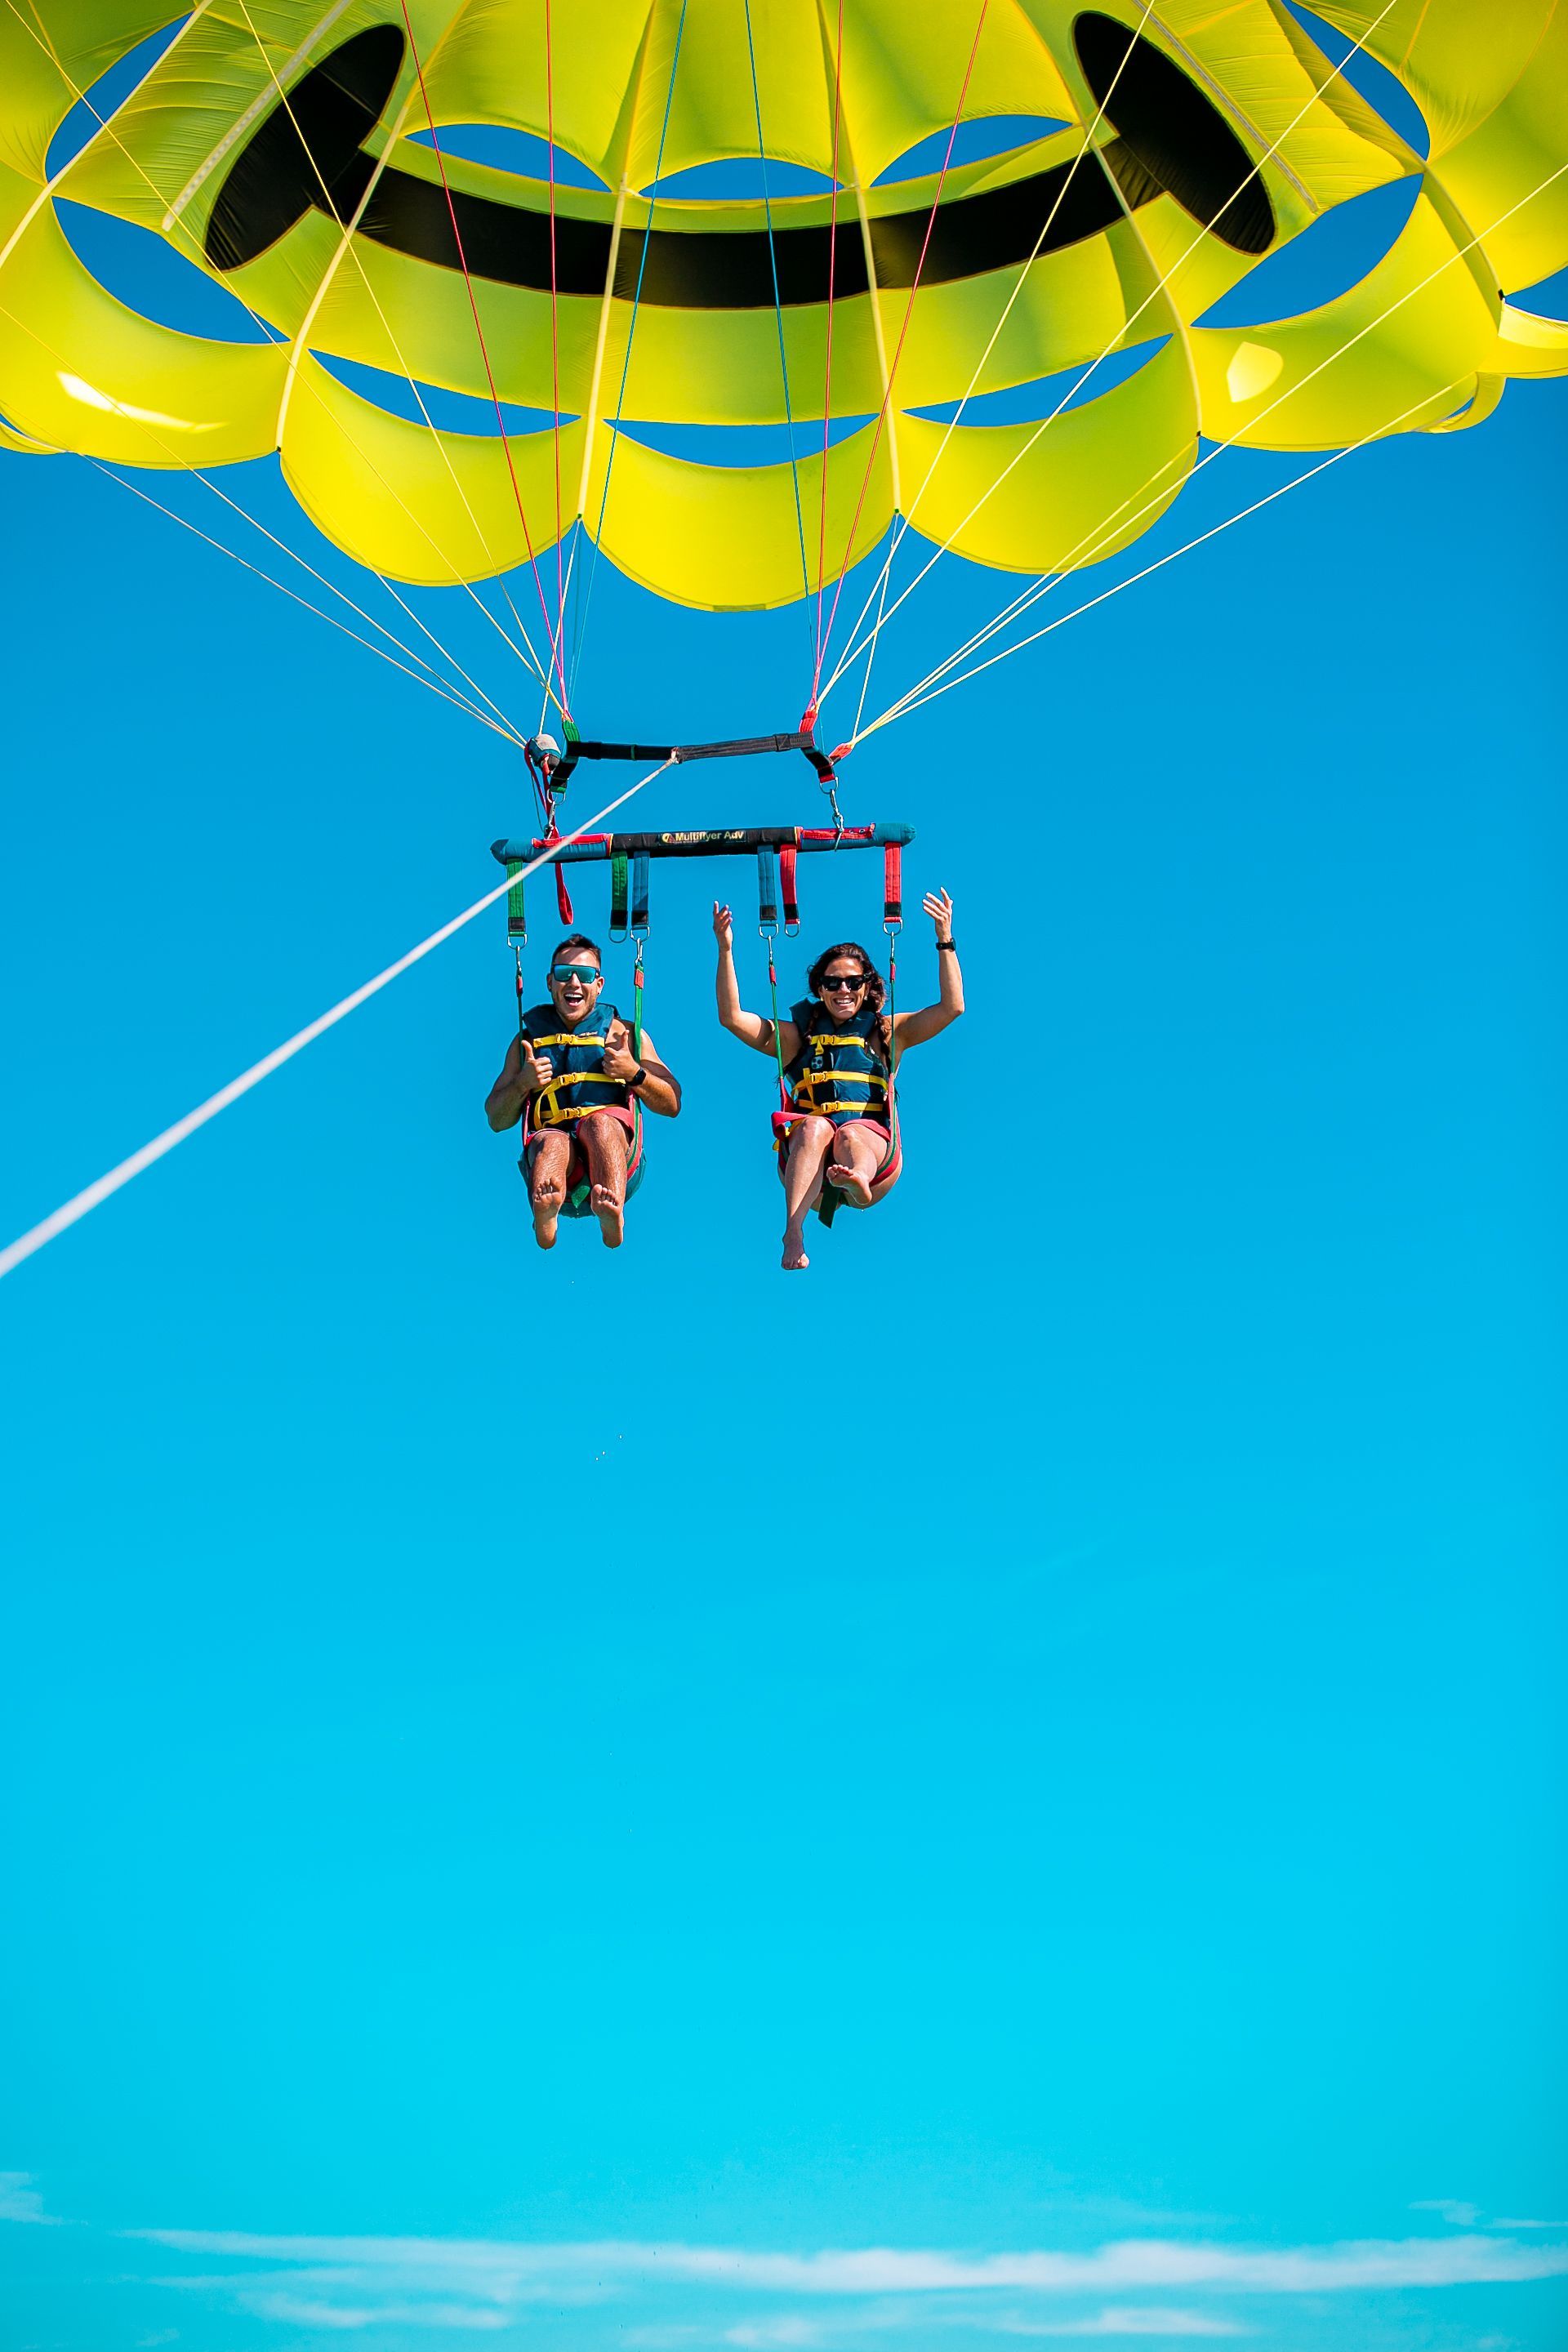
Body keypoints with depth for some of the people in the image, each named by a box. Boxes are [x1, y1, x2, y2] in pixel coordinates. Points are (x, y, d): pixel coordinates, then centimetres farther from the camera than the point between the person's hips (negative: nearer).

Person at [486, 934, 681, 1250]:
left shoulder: (623, 1034, 22)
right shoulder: (529, 1039, 25)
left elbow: (672, 1106, 17)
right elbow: (496, 1120, 22)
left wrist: (635, 1073, -1)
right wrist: (522, 1083, 2)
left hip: (616, 1155, 0)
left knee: (601, 1121, -36)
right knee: (552, 1142, -36)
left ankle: (612, 1219, -64)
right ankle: (545, 1215, -72)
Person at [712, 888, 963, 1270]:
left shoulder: (889, 1033, 22)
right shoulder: (797, 1036, 23)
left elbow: (953, 1007, 10)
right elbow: (731, 1017, 12)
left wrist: (945, 941, 1)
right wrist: (726, 950, 4)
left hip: (873, 1145, 0)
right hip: (807, 1151, 1)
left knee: (850, 1134, -35)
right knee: (815, 1126, -33)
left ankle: (857, 1180, -74)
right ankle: (794, 1235, -57)